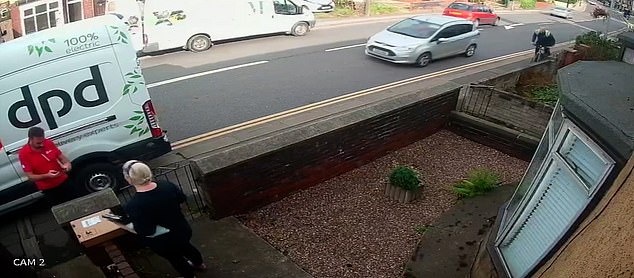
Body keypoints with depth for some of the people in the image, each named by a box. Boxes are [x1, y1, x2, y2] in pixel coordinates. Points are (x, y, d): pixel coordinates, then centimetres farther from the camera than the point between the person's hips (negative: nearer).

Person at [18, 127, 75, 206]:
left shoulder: (49, 143, -10)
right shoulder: (23, 153, -18)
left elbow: (62, 157, 2)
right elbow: (30, 177, -16)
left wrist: (67, 163, -21)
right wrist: (47, 176, -34)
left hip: (63, 182, 3)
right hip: (48, 189, -3)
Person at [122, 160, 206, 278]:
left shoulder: (133, 206, -34)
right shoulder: (167, 185, -19)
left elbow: (145, 232, -27)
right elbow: (182, 198, -2)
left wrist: (132, 220, -12)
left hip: (163, 243, -5)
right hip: (183, 230, 5)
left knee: (175, 258, 27)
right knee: (184, 246, 36)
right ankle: (199, 264, 63)